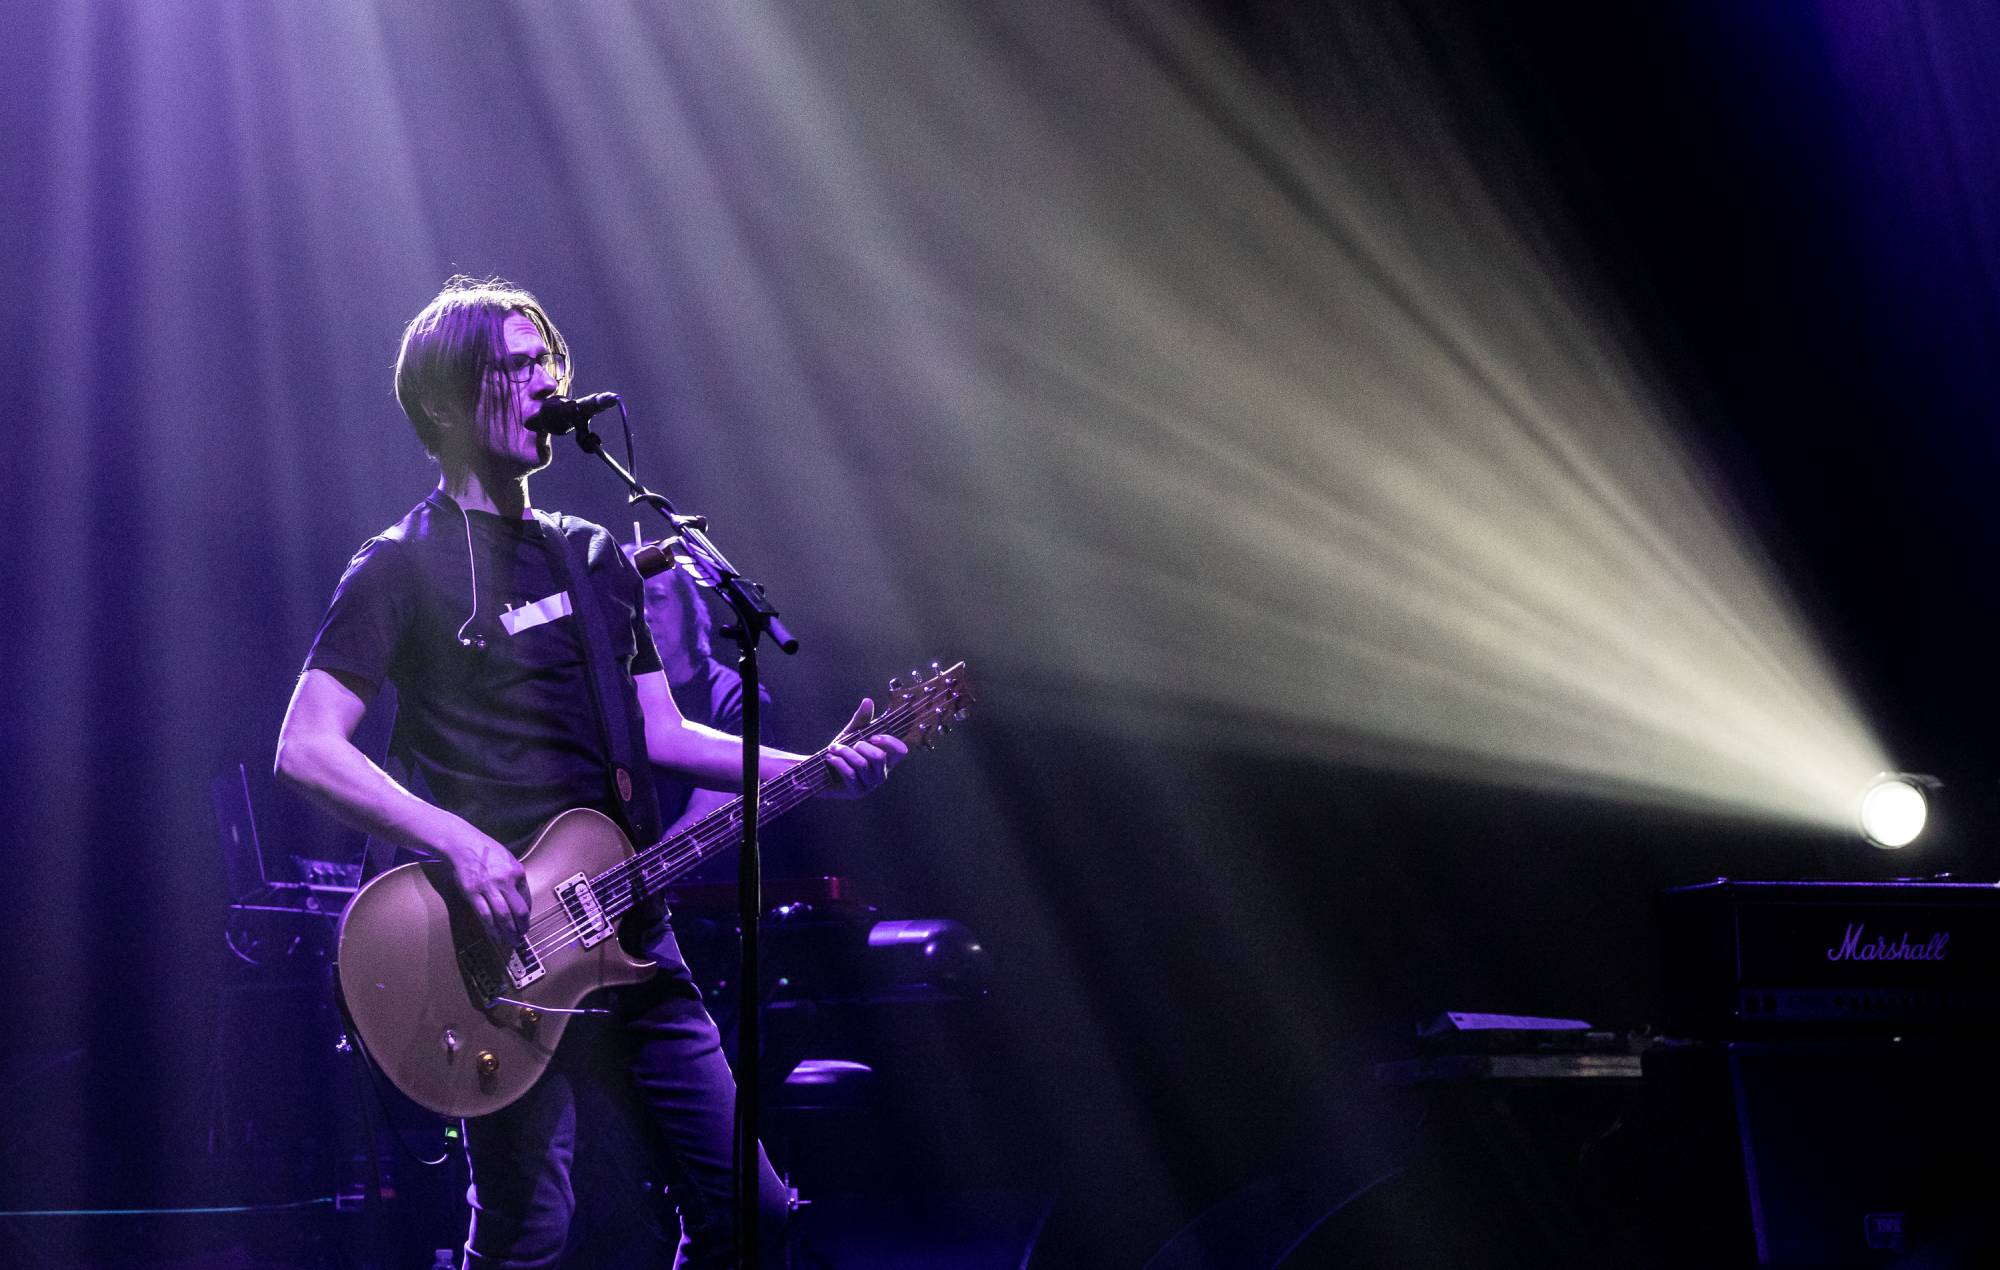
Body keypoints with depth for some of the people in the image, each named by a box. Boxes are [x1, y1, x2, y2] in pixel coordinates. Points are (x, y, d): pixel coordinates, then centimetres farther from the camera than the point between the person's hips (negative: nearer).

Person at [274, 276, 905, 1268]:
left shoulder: (592, 556, 16)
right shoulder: (404, 565, -5)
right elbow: (305, 749, -13)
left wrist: (812, 767, 4)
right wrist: (459, 841, -24)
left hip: (629, 932, 7)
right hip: (508, 956, -6)